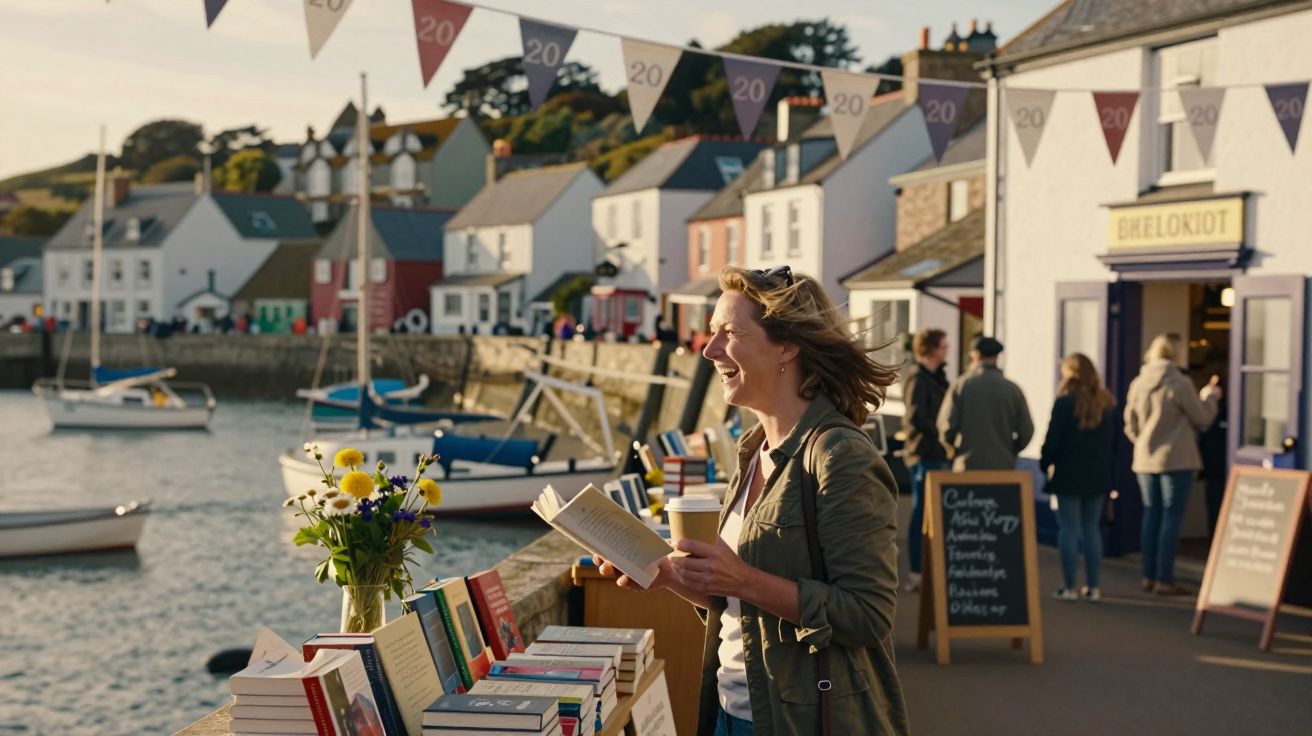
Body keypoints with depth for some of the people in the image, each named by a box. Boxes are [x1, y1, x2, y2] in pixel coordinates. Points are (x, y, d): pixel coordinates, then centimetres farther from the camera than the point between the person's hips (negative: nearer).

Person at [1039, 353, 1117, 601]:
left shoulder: (1065, 402, -11)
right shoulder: (1105, 402, 6)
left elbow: (1053, 440, -12)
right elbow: (1114, 439, 11)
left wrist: (1045, 463, 2)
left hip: (1069, 474, -5)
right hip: (1098, 475, 5)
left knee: (1069, 528, 0)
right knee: (1092, 528, 11)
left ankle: (1069, 587, 1)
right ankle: (1093, 587, 12)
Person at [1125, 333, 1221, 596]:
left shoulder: (1137, 384, 5)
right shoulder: (1179, 383, -13)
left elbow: (1131, 425, 13)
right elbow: (1202, 418, -3)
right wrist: (1210, 396, 14)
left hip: (1145, 459, 6)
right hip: (1176, 460, -6)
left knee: (1151, 515, 13)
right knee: (1171, 517, -2)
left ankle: (1149, 576, 16)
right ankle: (1164, 580, -3)